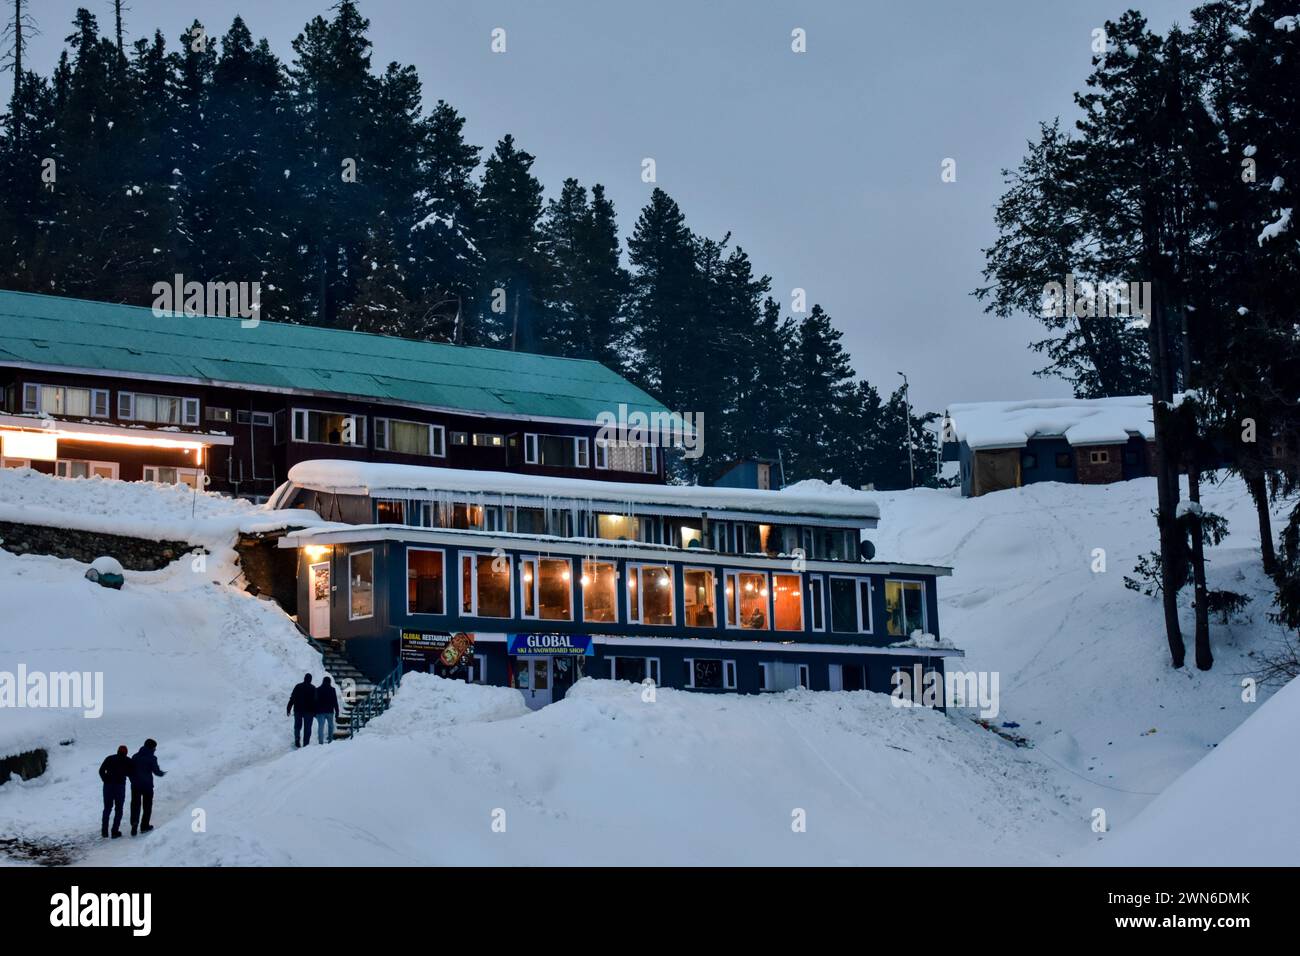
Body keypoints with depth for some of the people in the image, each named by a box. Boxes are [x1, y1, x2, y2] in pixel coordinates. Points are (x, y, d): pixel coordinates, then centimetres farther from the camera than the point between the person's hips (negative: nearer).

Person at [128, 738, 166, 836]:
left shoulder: (135, 756, 5)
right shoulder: (152, 758, -10)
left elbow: (130, 770, 6)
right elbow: (156, 771, -9)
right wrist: (162, 773, 12)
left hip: (135, 785, 3)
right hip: (147, 785, -3)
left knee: (135, 805, 7)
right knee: (147, 806, 11)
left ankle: (134, 823, -14)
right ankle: (144, 826, 14)